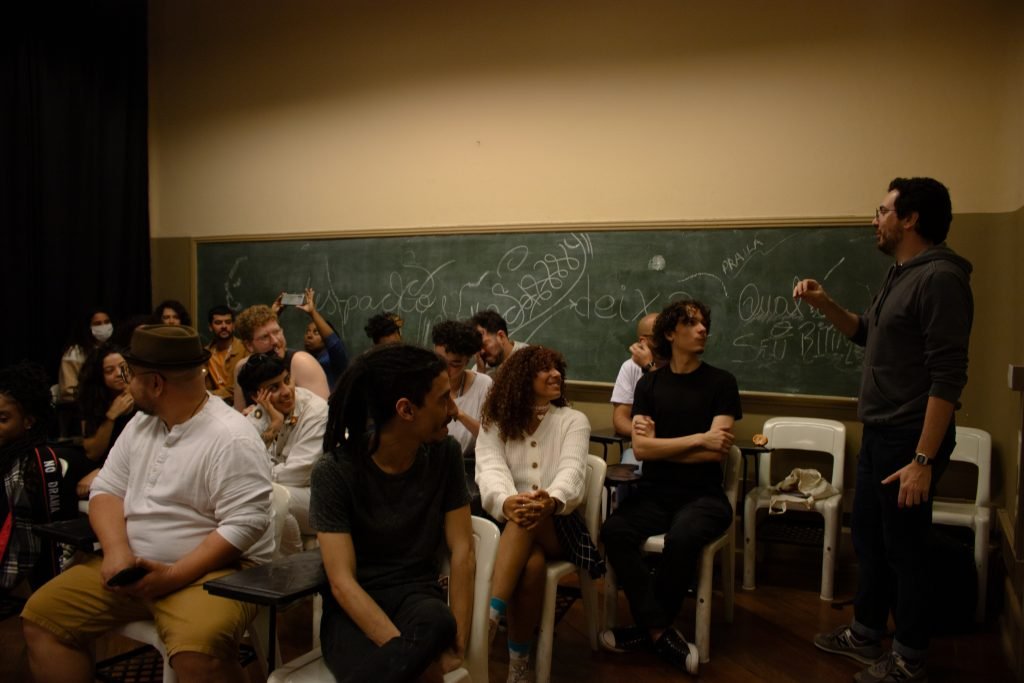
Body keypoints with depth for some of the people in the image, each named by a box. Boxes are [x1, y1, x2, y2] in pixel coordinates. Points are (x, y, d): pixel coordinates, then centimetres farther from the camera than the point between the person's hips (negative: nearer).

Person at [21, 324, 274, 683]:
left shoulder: (231, 439, -17)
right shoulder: (140, 423, 9)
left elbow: (244, 526, -21)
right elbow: (107, 489, 8)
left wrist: (171, 576, -22)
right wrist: (117, 549, -11)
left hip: (213, 568, -8)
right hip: (132, 565, 8)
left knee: (197, 651, -34)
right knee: (41, 614, 1)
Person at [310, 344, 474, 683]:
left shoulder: (444, 454, -4)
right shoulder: (334, 471, -14)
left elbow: (462, 552, -4)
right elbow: (342, 582, -18)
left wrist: (458, 641, -16)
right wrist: (405, 648, -30)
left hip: (417, 595, 3)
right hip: (354, 608, -3)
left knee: (435, 622, -36)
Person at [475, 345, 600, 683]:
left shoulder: (574, 421, 5)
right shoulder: (495, 423, 7)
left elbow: (572, 471, -14)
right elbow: (490, 470, -13)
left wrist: (552, 500, -41)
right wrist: (506, 502, -40)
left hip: (558, 526, -1)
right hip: (507, 524, 1)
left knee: (529, 536, -37)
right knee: (531, 564, -35)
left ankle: (489, 617, -41)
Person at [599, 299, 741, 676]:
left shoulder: (721, 382, 1)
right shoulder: (649, 383, 8)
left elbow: (716, 451, -9)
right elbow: (641, 448, -4)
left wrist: (661, 445, -5)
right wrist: (699, 439, -11)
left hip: (703, 495, -2)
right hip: (655, 492, 3)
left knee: (682, 539, -34)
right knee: (614, 531, -27)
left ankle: (648, 629, -10)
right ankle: (662, 632, -16)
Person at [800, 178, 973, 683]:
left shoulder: (940, 278, -19)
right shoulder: (902, 274, 11)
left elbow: (948, 377, -24)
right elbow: (868, 334, 25)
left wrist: (923, 459, -25)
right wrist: (825, 305, 7)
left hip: (910, 439, -10)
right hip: (879, 434, 10)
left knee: (904, 548, 4)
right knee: (867, 537, 18)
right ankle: (866, 635, 35)